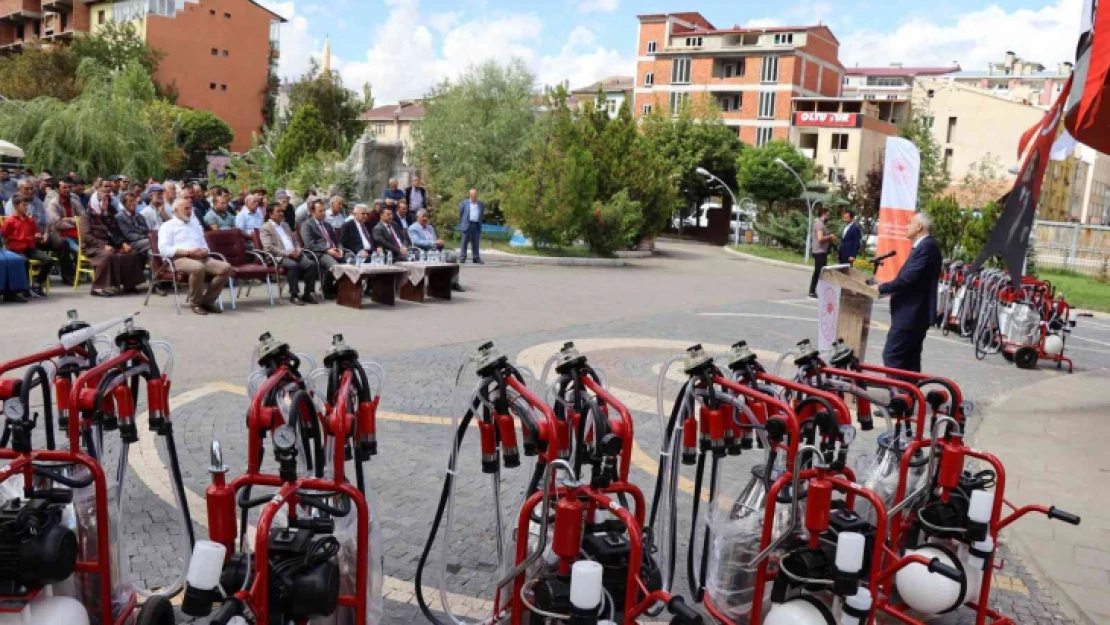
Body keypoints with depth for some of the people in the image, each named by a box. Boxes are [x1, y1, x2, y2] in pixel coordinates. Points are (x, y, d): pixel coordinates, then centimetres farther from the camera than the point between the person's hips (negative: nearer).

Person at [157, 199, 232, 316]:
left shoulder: (195, 224, 29)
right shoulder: (167, 226, 9)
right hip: (180, 259, -6)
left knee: (226, 267, -21)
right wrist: (188, 252, -16)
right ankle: (195, 303, -20)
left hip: (202, 257, 6)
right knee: (198, 268, -40)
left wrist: (205, 251, -1)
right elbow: (164, 249, -6)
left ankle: (207, 301, -12)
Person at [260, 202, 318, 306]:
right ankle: (294, 295, -25)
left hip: (294, 254, 7)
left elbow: (294, 241, 27)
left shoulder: (285, 225, 26)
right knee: (293, 265, -36)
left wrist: (297, 250, 3)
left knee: (311, 264, -19)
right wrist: (287, 253, -18)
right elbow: (269, 247, -10)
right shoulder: (265, 228, 2)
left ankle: (307, 294, -13)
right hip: (278, 257, -7)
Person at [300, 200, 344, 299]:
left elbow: (336, 240, 25)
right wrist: (327, 250, -18)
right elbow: (310, 245, -9)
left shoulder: (327, 224, 26)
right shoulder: (306, 225, 3)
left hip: (334, 251, 7)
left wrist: (339, 249, 1)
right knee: (334, 265, -36)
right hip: (319, 253, -6)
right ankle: (328, 291, -13)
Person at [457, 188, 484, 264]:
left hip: (476, 225, 2)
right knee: (464, 241, -3)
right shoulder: (464, 203, 5)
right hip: (467, 225, -2)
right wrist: (461, 224, 11)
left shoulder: (481, 204, 11)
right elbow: (460, 214, 11)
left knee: (475, 242, 5)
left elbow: (481, 215, 17)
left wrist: (480, 224, 11)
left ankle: (476, 258, 8)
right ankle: (462, 257, -2)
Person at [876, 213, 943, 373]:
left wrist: (881, 288, -15)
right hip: (914, 313, 11)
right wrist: (890, 289, 8)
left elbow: (909, 278, -23)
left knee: (892, 356, -10)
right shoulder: (924, 246, 17)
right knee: (910, 360, 14)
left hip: (910, 314, -11)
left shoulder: (927, 247, -16)